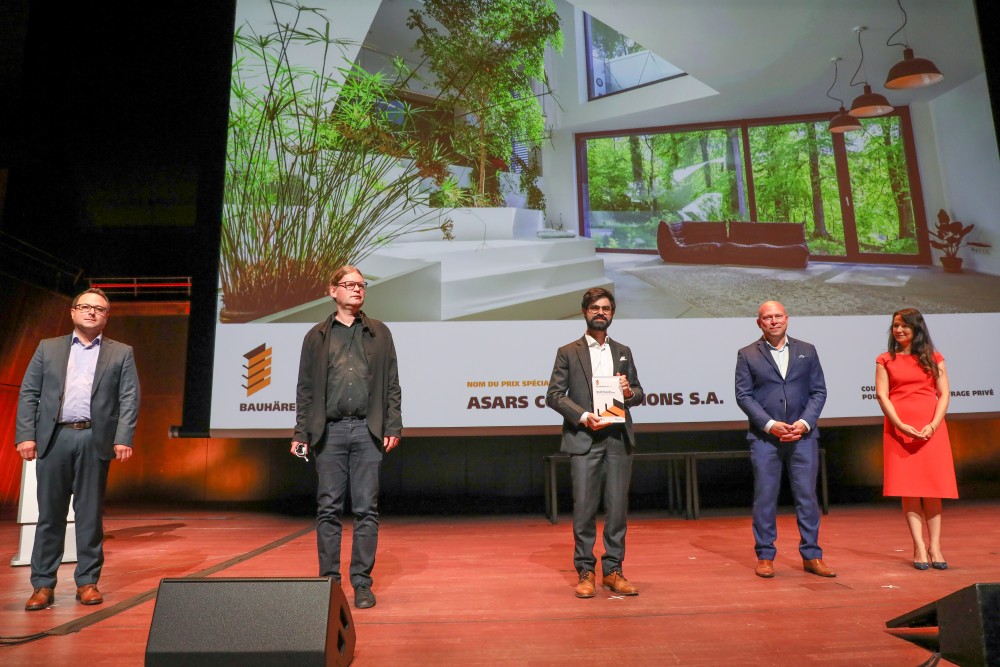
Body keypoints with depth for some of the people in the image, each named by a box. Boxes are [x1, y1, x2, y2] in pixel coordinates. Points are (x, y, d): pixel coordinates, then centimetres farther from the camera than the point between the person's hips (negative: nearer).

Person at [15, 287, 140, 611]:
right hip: (53, 438, 1)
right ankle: (43, 584, 16)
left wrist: (123, 439, -10)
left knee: (90, 514, 5)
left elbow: (129, 399, 1)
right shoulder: (48, 348, 13)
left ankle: (87, 582, 14)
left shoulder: (121, 353, 9)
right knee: (49, 514, 6)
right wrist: (25, 435, -3)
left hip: (95, 440, -1)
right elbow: (29, 393, 8)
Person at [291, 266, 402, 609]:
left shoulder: (379, 333, 11)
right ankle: (329, 580, 17)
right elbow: (305, 388, 9)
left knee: (366, 509, 3)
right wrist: (300, 433, 2)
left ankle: (362, 583, 12)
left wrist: (393, 427, -1)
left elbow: (391, 384, 7)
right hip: (329, 431, 0)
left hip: (368, 431, 0)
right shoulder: (317, 336, 11)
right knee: (328, 509, 5)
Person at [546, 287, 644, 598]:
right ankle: (585, 572, 13)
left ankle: (613, 571, 18)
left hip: (619, 438, 3)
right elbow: (554, 395, -2)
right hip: (584, 438, -3)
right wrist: (583, 416, -14)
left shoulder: (623, 352, 16)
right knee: (584, 508, -1)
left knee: (618, 506, 6)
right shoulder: (568, 352, 5)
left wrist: (629, 392, -6)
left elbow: (639, 393, 18)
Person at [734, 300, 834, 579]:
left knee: (807, 496, 6)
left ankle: (811, 556, 19)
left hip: (803, 435, 2)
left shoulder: (807, 351, 10)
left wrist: (805, 422, -8)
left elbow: (819, 391, 7)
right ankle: (765, 556, 14)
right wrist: (770, 425, -12)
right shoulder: (747, 355, 3)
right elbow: (743, 395, -2)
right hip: (764, 437, -2)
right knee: (765, 498, 3)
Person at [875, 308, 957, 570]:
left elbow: (944, 394, 4)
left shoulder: (934, 359, 11)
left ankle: (934, 546, 7)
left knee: (933, 488, 1)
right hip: (899, 429, -1)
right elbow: (882, 395, 0)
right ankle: (919, 547, 1)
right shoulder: (885, 360, 9)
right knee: (908, 488, -3)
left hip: (931, 429, 1)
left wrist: (933, 425, -10)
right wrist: (901, 425, -12)